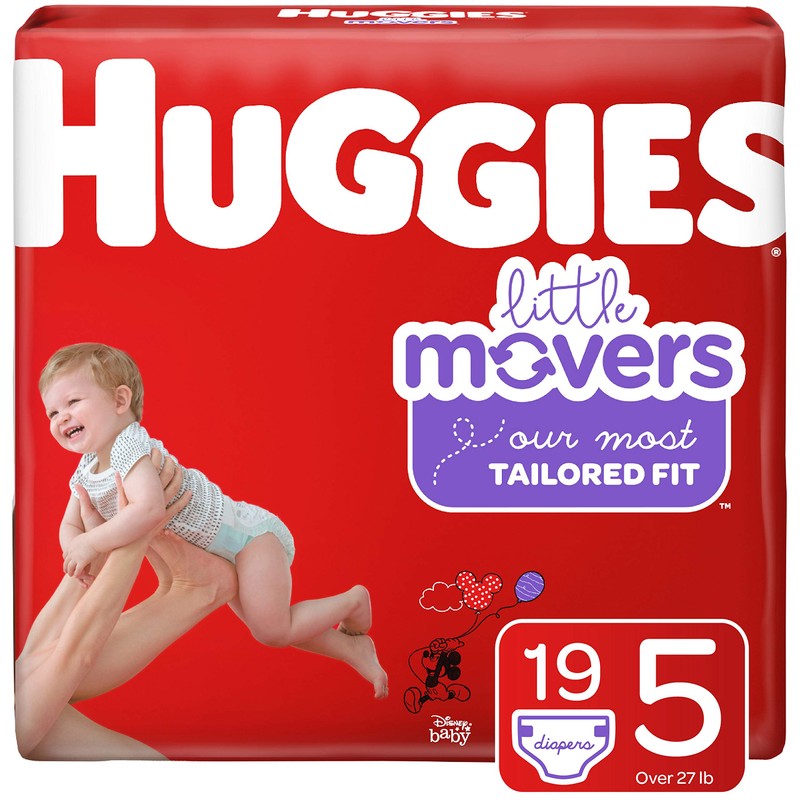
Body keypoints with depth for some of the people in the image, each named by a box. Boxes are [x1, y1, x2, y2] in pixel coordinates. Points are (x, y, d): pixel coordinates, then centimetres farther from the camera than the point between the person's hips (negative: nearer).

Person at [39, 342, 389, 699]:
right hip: (220, 559, 10)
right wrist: (76, 552, -16)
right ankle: (352, 649, 33)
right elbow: (70, 527, 7)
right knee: (269, 628, 18)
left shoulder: (129, 447, -29)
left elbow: (148, 508, -45)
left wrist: (93, 542, -36)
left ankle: (353, 600, 11)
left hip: (248, 534, -10)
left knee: (273, 630, -12)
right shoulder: (86, 470, 1)